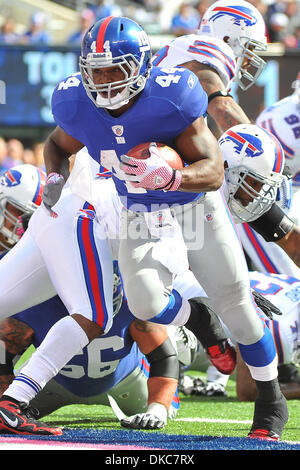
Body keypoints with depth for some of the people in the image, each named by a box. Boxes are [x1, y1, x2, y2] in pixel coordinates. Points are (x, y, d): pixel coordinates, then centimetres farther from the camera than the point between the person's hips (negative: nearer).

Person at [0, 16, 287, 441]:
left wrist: (170, 177, -46)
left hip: (197, 206, -2)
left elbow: (214, 171, -27)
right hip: (142, 214, 2)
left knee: (236, 306, 2)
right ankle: (196, 318, 17)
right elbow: (58, 144, 8)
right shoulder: (77, 105, -17)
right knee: (146, 302, -22)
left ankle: (271, 401, 25)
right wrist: (54, 178, -13)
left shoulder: (170, 100, -30)